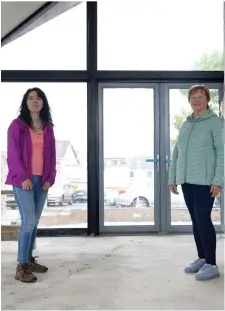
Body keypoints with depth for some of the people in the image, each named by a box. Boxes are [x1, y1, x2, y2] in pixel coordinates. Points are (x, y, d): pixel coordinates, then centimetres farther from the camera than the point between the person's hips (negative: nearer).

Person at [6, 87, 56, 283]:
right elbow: (13, 154, -8)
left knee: (35, 222, 10)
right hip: (23, 180, -5)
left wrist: (50, 178, 3)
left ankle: (29, 259, 23)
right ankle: (21, 267, 0)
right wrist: (23, 177, -15)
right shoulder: (17, 125, -3)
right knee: (28, 221, -10)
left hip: (42, 180, 5)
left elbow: (52, 155, 12)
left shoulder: (48, 128, 12)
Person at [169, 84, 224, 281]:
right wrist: (173, 178, 11)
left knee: (203, 219, -8)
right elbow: (177, 152, 15)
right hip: (187, 180, 6)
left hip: (205, 181, -6)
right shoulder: (186, 124, 15)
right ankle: (202, 258, 24)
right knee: (195, 220, 12)